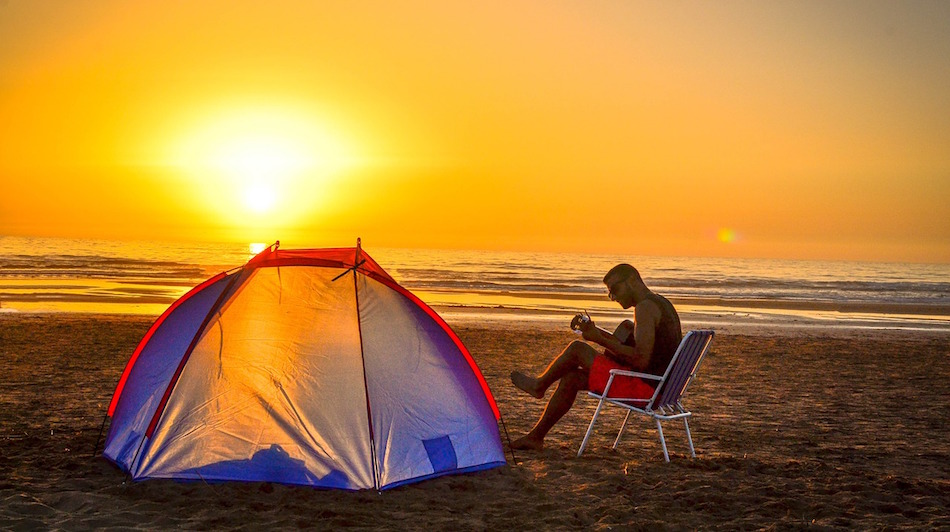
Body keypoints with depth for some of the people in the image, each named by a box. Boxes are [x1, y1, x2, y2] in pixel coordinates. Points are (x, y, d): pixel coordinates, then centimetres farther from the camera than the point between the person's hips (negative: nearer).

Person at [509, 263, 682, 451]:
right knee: (571, 378, 15)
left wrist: (600, 340, -16)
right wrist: (596, 331, 10)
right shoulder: (660, 303, 17)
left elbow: (641, 361, -26)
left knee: (577, 349, -5)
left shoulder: (645, 308, -16)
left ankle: (539, 385, 22)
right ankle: (535, 436, 20)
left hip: (644, 388, -11)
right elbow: (626, 345, 24)